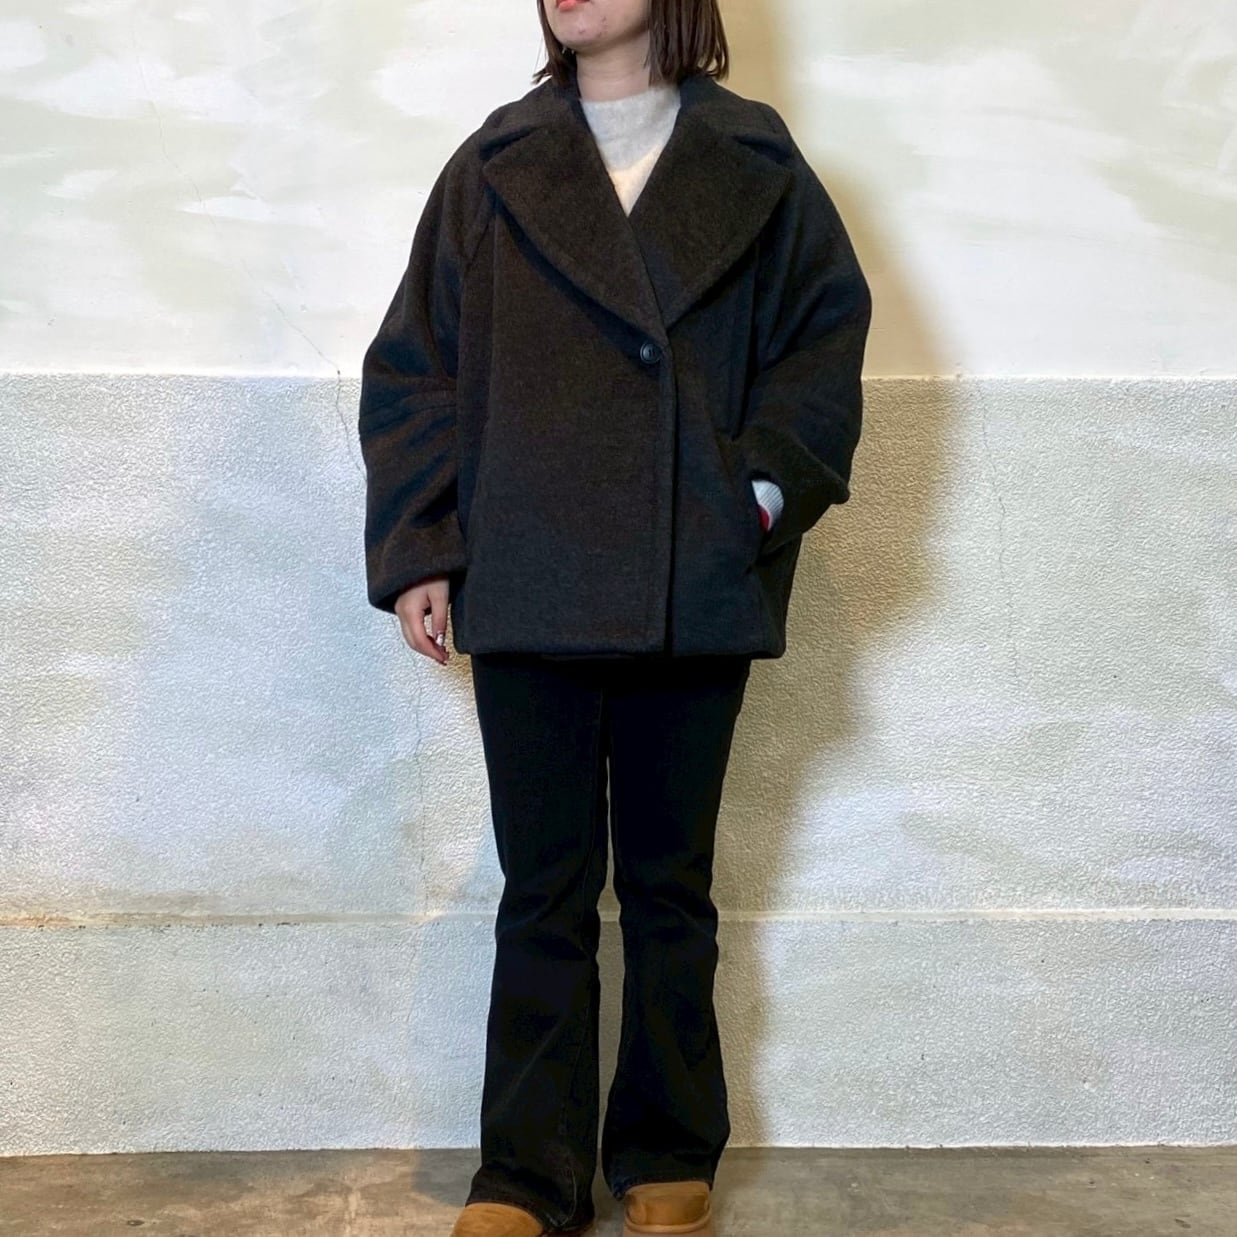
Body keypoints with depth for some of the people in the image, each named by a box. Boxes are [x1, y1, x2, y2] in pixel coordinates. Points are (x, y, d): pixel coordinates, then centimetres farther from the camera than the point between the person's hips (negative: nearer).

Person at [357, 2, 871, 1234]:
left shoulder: (756, 170, 7)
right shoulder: (494, 170, 8)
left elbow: (828, 335, 5)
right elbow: (412, 368, 5)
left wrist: (767, 489, -8)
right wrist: (416, 549, -3)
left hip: (696, 596, 0)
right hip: (525, 593, 0)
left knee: (669, 886, 11)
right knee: (544, 891, 6)